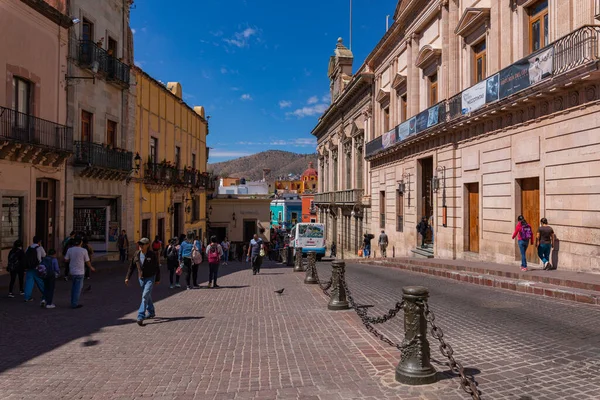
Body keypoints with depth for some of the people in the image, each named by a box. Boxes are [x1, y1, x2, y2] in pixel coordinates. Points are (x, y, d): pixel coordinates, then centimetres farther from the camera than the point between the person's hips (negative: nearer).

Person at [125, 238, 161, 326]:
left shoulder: (152, 255, -11)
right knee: (147, 296, 18)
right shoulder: (136, 254, 1)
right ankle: (151, 312, 36)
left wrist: (157, 279, -3)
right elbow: (132, 266, 8)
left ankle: (140, 317, -17)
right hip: (141, 278, 5)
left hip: (150, 278, -5)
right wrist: (127, 277, 3)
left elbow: (157, 268, -4)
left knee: (145, 296, -15)